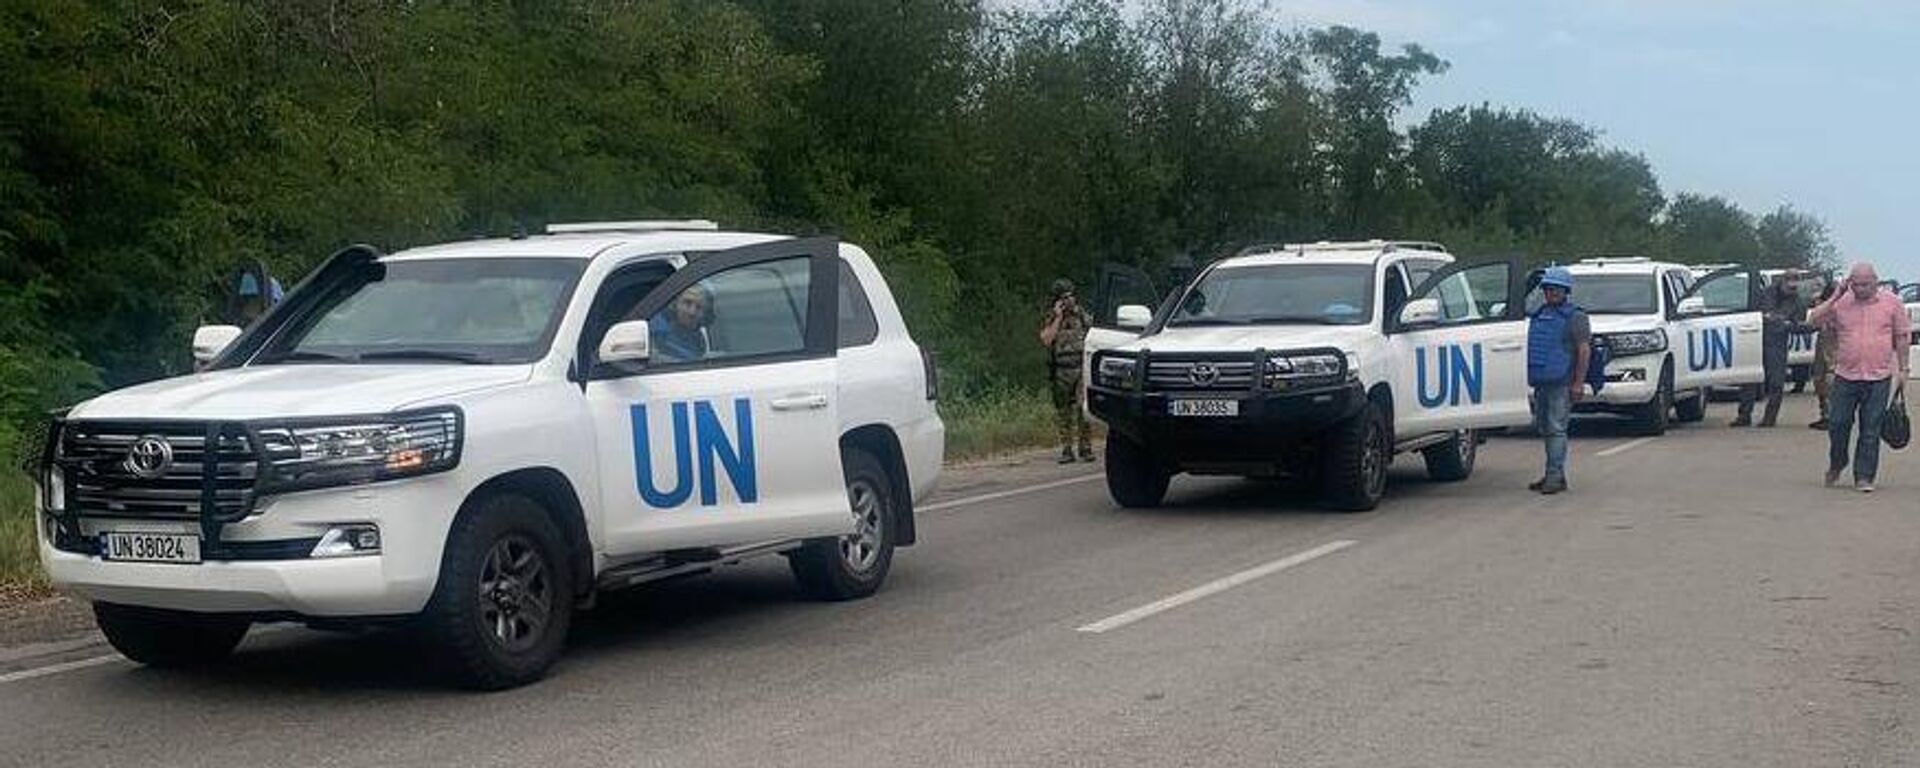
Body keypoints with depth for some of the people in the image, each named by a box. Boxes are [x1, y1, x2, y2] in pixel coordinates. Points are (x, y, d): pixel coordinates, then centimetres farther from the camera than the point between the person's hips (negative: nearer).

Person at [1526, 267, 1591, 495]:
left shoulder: (1575, 317, -4)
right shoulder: (1538, 315, 18)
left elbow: (1584, 350, -10)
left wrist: (1579, 382, -17)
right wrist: (1529, 377, 18)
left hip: (1562, 383, -8)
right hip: (1541, 382, 8)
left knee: (1556, 428, -10)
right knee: (1544, 428, 10)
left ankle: (1555, 475, -10)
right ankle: (1553, 475, 17)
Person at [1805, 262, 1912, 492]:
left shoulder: (1891, 302, 3)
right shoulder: (1840, 302, 3)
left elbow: (1901, 337, 8)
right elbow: (1814, 320, -7)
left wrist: (1902, 369, 5)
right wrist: (1836, 296, -11)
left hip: (1879, 378, -1)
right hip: (1846, 376, 1)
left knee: (1871, 430, 0)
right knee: (1837, 424, 3)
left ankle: (1864, 477, 7)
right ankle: (1836, 464, 28)